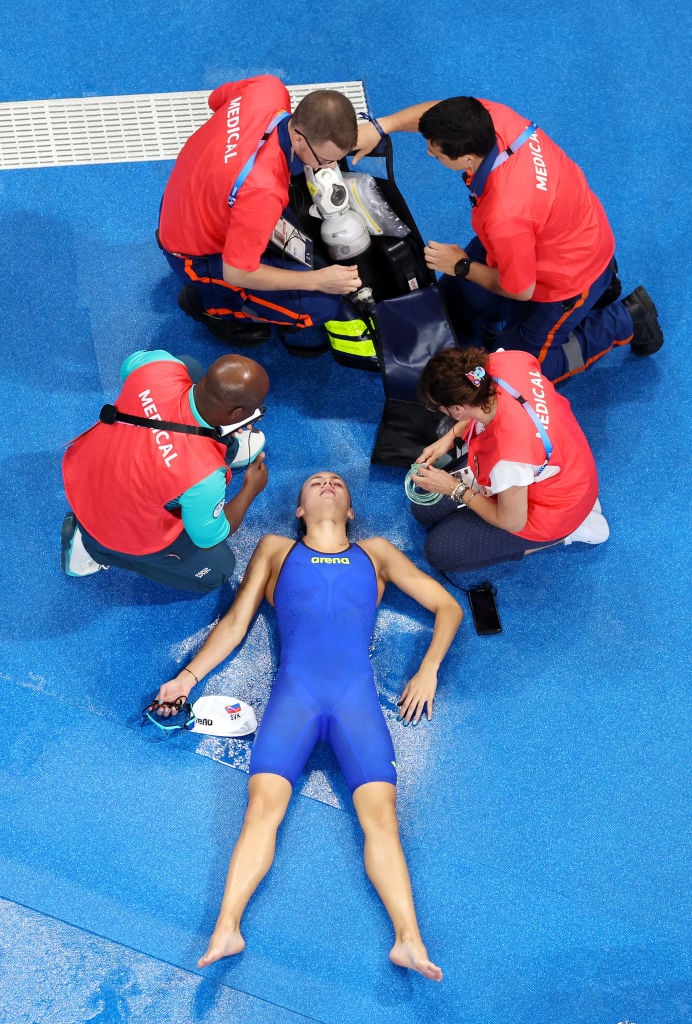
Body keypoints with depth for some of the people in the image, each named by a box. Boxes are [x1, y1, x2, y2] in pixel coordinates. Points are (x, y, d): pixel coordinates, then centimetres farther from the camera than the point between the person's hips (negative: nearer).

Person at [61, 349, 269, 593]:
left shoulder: (157, 367, -29)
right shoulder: (204, 477, -40)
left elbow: (130, 364, 0)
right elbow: (209, 539, -18)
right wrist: (251, 489, -2)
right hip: (125, 531, -6)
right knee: (218, 569, 20)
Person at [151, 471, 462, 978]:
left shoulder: (376, 552, 27)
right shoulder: (275, 549, 27)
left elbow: (447, 606, 24)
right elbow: (235, 622, 23)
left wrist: (429, 670, 9)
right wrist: (189, 675, 10)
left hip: (358, 696, 0)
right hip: (294, 691, 0)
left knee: (380, 814, -20)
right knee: (263, 806, -22)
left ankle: (409, 940, -31)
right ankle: (225, 930, -31)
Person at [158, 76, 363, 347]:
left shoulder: (267, 89, -23)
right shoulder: (264, 191, -42)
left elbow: (218, 99, 3)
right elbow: (235, 274, -29)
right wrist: (317, 280, -24)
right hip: (197, 254, -8)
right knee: (322, 304, -16)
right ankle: (210, 302, 7)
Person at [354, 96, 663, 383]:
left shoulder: (504, 217, -44)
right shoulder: (491, 116, -26)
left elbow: (520, 290, -26)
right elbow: (437, 112, -4)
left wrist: (462, 267, -12)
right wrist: (380, 126, -16)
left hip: (566, 281, -8)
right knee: (453, 301, 21)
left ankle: (625, 321, 12)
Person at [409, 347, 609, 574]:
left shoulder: (508, 456, -45)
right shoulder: (505, 362, -28)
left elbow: (512, 522, -22)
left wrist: (454, 488, -14)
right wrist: (450, 437, -4)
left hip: (549, 511, -7)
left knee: (439, 551, -2)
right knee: (423, 507, 12)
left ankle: (561, 534, 6)